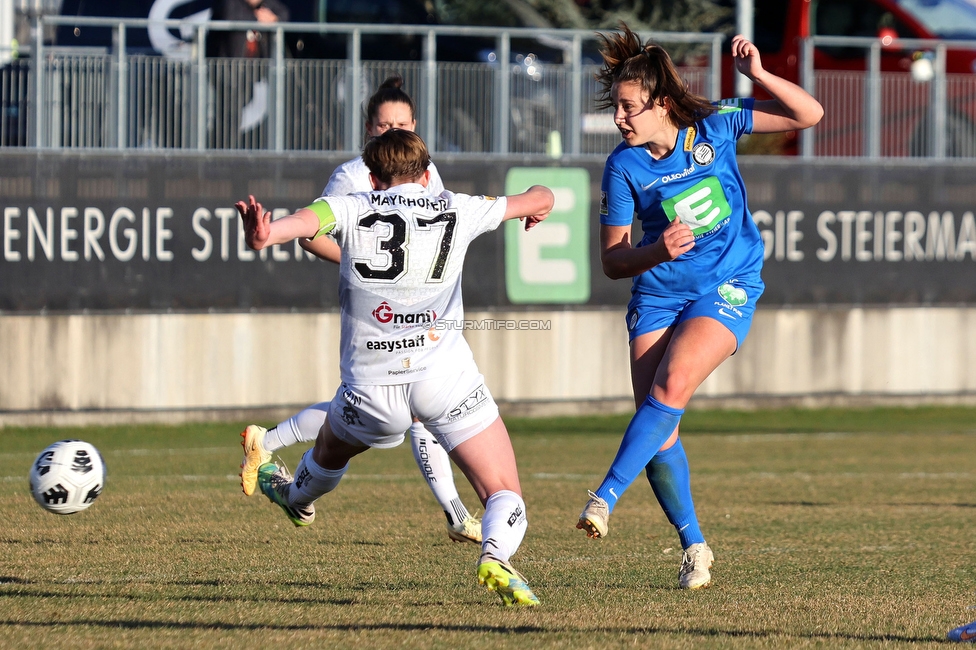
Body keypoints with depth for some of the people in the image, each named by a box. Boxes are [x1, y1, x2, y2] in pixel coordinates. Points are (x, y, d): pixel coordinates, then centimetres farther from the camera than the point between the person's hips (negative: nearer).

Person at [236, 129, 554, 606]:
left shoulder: (352, 210, 5)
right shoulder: (456, 210, 9)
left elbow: (307, 220, -19)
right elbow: (540, 198, 23)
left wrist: (266, 235, -39)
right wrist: (536, 205, 47)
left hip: (371, 386, 2)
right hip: (445, 374, -1)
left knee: (332, 448, 36)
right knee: (505, 497, 0)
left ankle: (295, 498, 65)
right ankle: (495, 553, -32)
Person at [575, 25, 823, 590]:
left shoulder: (713, 125, -6)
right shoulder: (624, 166, -6)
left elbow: (809, 114, -4)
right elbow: (613, 260, -3)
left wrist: (758, 75, -20)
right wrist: (657, 251, -24)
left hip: (728, 289, -2)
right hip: (658, 294, 2)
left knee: (671, 385, -26)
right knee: (657, 426, -7)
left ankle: (606, 497, -26)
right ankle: (694, 545, 8)